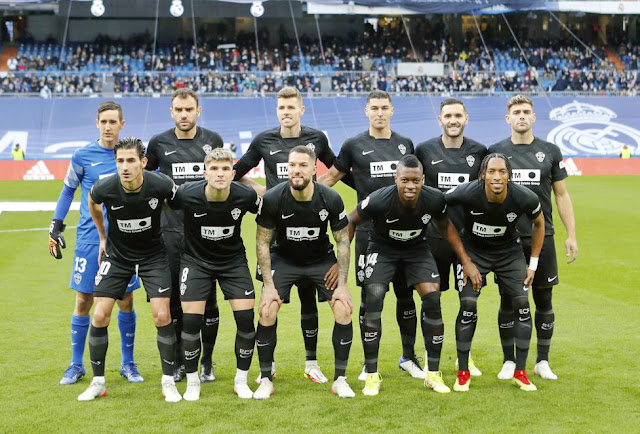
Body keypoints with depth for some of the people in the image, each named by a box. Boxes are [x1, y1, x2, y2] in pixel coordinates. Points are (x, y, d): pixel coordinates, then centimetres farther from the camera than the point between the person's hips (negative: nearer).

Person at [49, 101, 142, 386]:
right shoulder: (83, 156, -1)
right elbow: (68, 190, 10)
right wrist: (56, 227, 7)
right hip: (90, 238, -1)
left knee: (126, 301, 4)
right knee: (83, 301, 2)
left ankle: (128, 364, 18)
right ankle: (77, 365, 17)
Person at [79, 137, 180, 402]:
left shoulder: (161, 185, -24)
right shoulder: (105, 188, -21)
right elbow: (91, 201, 7)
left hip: (153, 255, -1)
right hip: (116, 255, 1)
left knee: (162, 316, -11)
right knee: (100, 316, -6)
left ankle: (168, 383, 6)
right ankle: (97, 382, 12)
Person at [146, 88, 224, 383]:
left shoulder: (213, 140, 5)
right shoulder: (159, 143, 4)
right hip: (172, 232, 0)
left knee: (207, 298, 2)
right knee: (173, 298, 4)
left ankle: (207, 363, 15)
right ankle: (178, 362, 18)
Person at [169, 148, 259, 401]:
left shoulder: (246, 196, -20)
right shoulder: (186, 195, -24)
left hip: (234, 259, 1)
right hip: (196, 259, -1)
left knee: (246, 317, -9)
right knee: (191, 319, -9)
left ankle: (241, 380, 12)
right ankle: (192, 382, 13)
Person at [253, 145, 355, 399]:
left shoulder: (331, 199, -19)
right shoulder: (272, 199, -21)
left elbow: (343, 241, -8)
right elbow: (262, 242, -11)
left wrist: (342, 284, -13)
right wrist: (269, 285, -16)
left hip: (322, 259, 1)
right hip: (284, 259, 0)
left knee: (344, 310, -15)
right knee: (266, 313, -17)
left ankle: (340, 379, 1)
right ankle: (266, 380, 1)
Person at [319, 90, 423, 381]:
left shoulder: (405, 144, 10)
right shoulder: (354, 146, 2)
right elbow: (332, 176, 11)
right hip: (369, 231, -2)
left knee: (406, 294, 7)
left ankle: (408, 357, 21)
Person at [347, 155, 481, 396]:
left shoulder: (434, 199, -23)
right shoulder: (379, 200, -32)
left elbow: (446, 226, -1)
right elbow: (351, 222, -13)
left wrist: (466, 261, -2)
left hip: (417, 249, 2)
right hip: (382, 249, -2)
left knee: (432, 299, -14)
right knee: (373, 300, -20)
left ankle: (433, 373, -1)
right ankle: (372, 375, -7)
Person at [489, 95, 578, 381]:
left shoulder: (550, 152, 5)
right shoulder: (495, 152, 3)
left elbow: (561, 195, 8)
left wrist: (571, 235, 3)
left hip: (542, 237, 1)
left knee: (544, 300, 5)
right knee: (508, 301, 4)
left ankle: (542, 361, 17)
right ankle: (509, 361, 15)